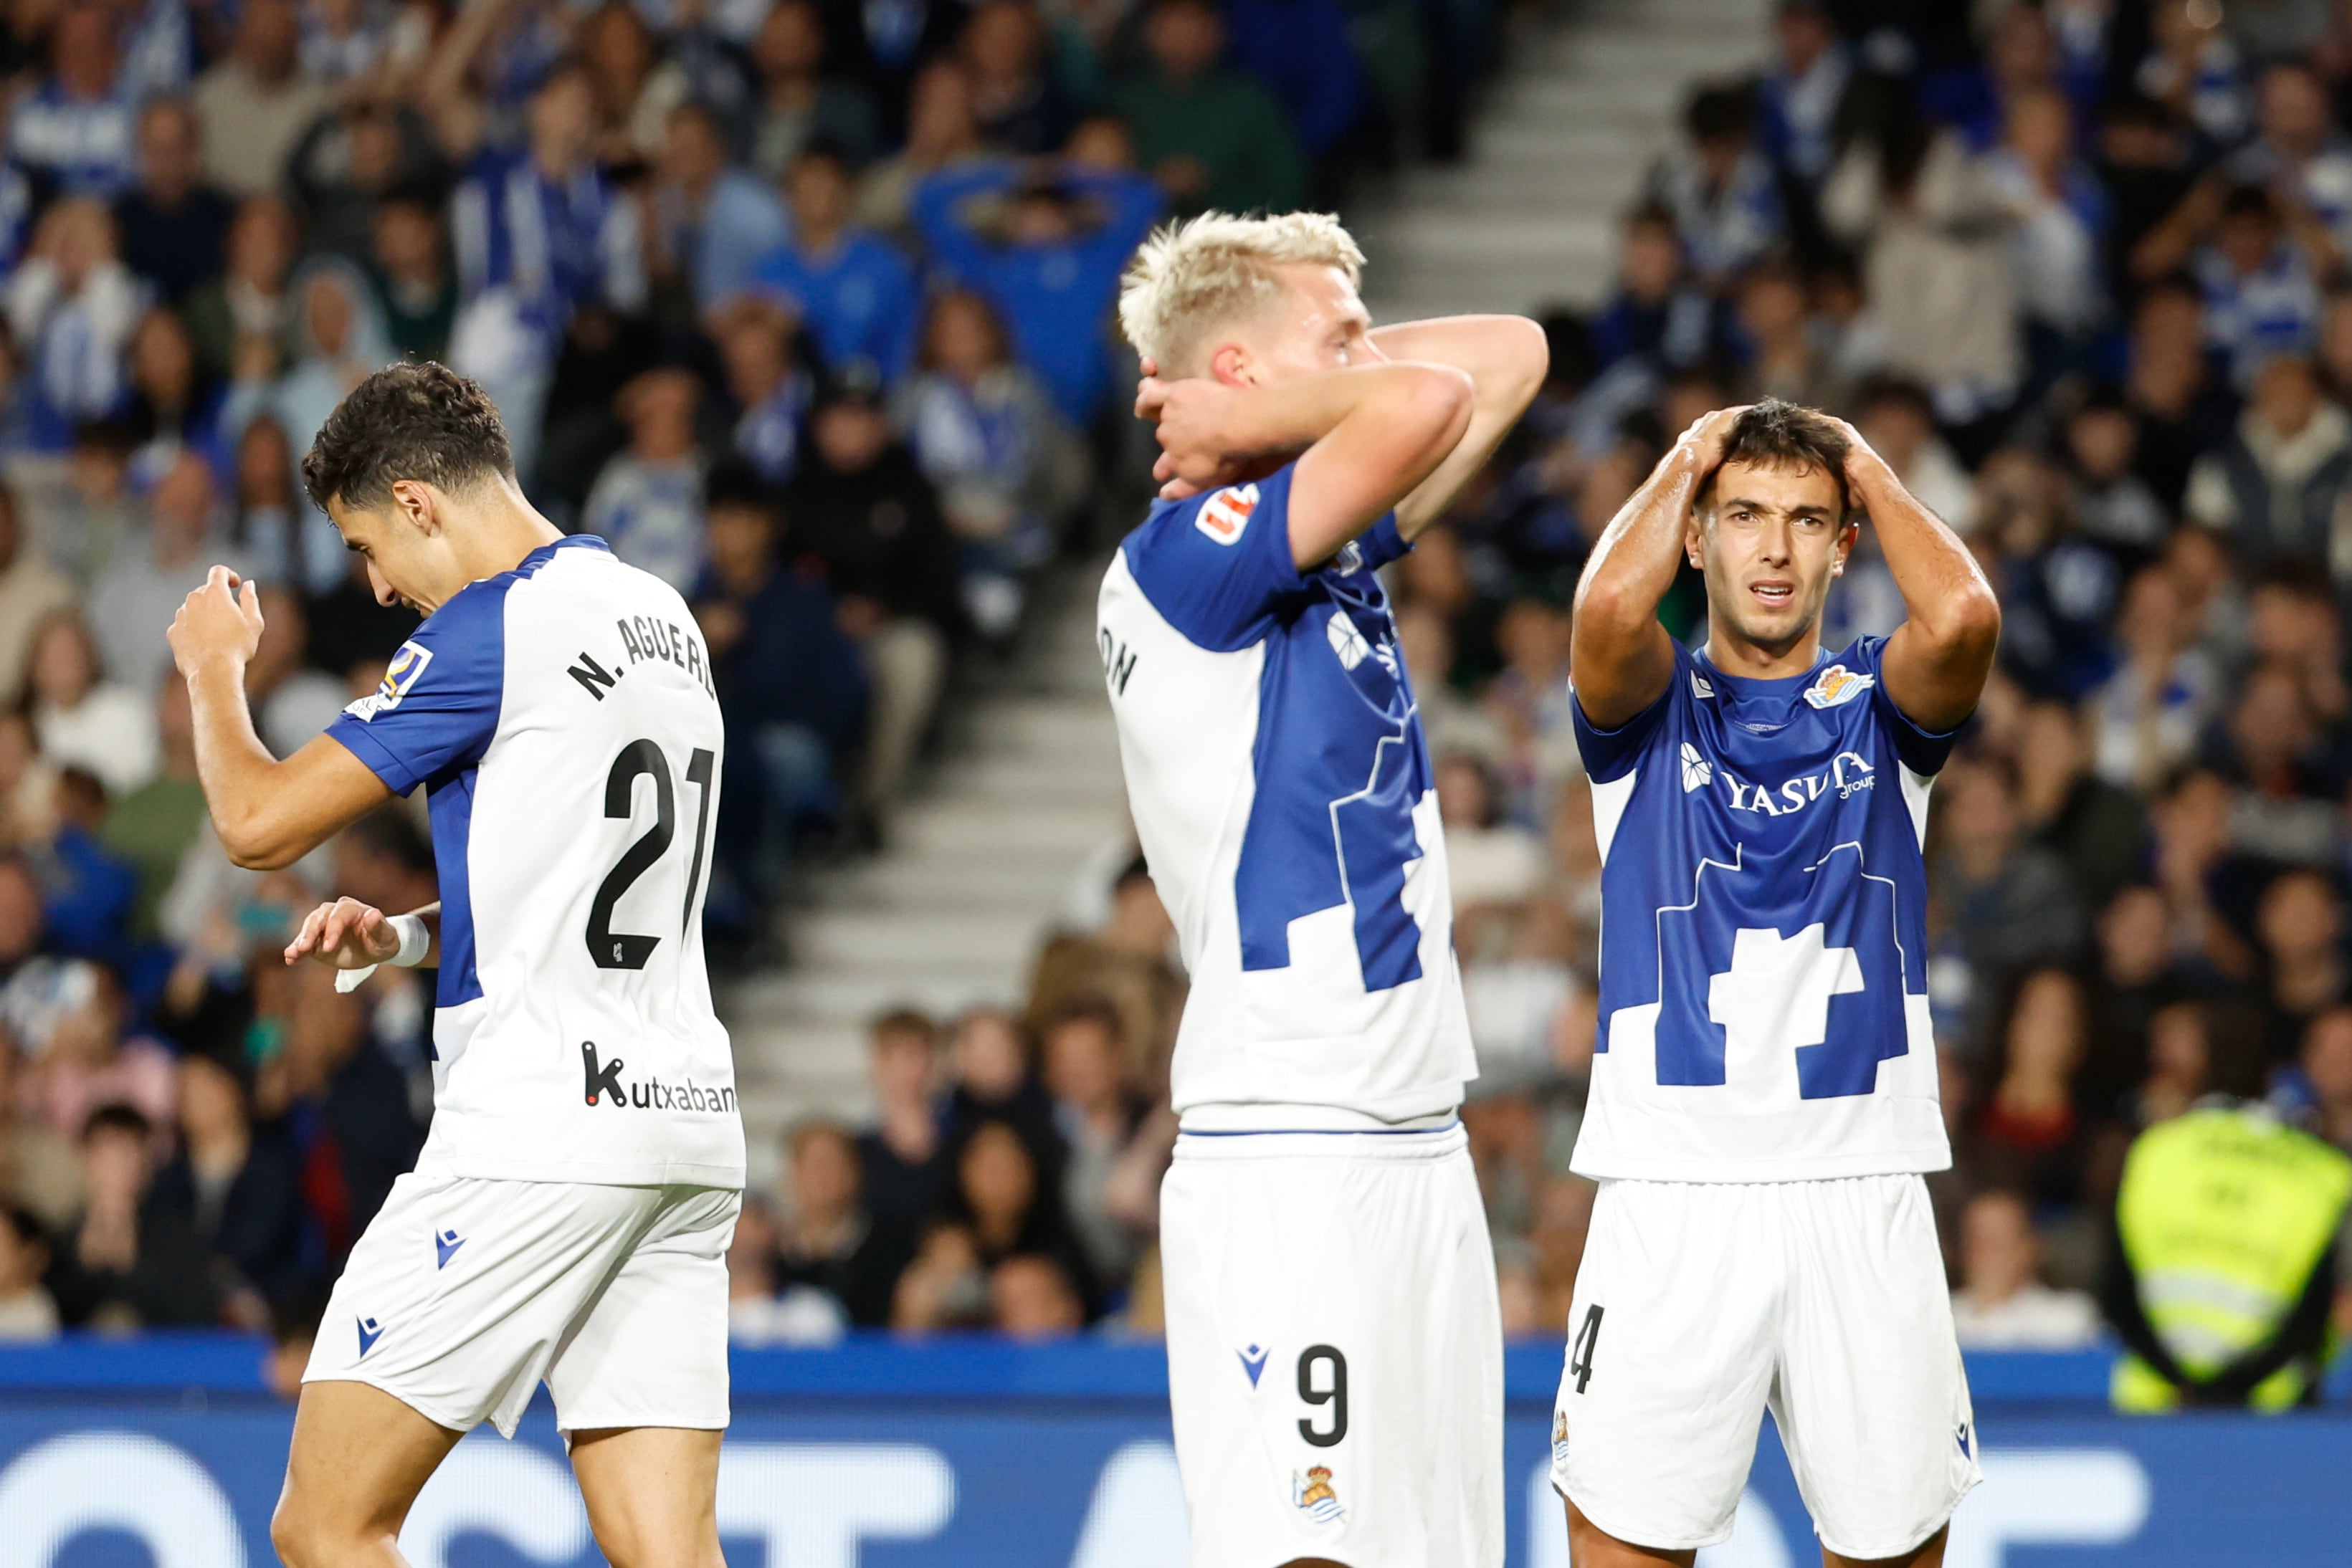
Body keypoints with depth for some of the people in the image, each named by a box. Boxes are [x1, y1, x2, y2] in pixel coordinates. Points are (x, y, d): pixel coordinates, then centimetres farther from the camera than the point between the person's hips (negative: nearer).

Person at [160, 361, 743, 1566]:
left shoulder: (488, 630, -10)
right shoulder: (662, 621, 17)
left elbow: (260, 823, -8)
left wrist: (215, 668, 10)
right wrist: (407, 937, 16)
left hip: (535, 1129, -8)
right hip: (685, 1123, 8)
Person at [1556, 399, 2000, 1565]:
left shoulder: (1880, 707, 10)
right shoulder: (1651, 707, 7)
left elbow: (1963, 617, -13)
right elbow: (1610, 608, -17)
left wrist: (1870, 471, 3)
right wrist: (1687, 462, 1)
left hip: (1862, 1193, 1)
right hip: (1672, 1192, -1)